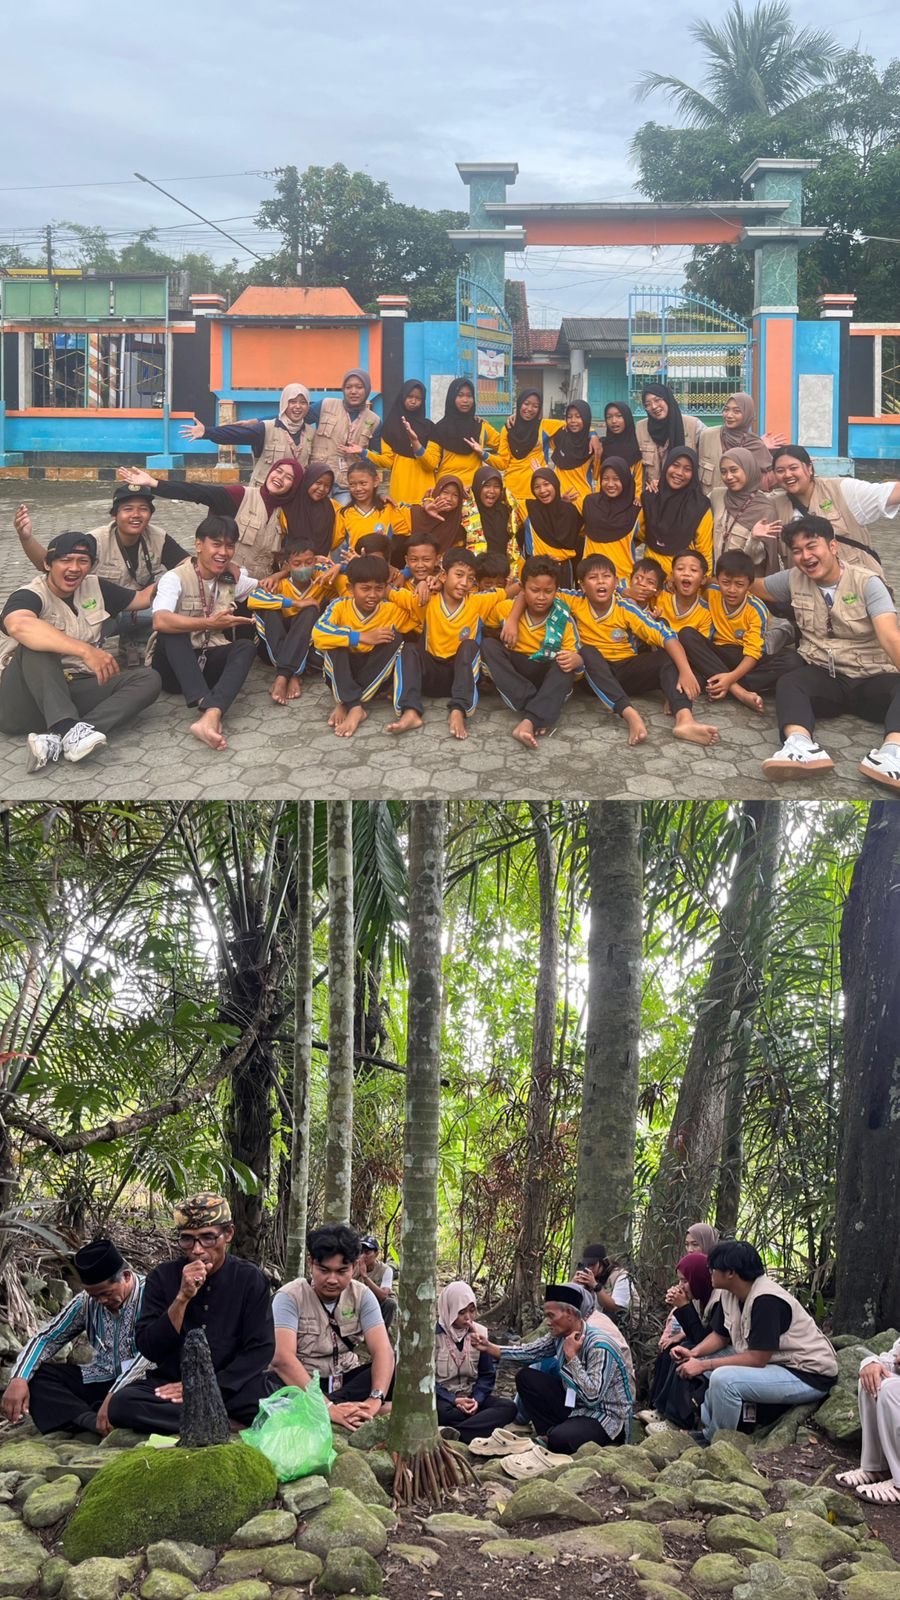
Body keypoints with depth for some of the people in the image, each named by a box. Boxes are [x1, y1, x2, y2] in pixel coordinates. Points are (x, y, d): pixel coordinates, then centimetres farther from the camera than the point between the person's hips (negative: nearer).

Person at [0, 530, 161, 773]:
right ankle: (67, 728, -46)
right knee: (37, 643, -31)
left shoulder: (95, 587, 9)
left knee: (148, 679, -15)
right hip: (24, 702, -6)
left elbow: (142, 598, 26)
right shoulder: (30, 596, -13)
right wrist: (86, 650, -45)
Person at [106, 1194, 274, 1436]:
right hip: (170, 1385, 3)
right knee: (121, 1404, -30)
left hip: (232, 1387, -3)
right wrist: (182, 1298, -20)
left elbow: (261, 1349, -6)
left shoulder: (250, 1279, -2)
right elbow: (148, 1349, -7)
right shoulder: (162, 1277, -1)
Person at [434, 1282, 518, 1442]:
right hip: (443, 1399, -4)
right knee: (441, 1411, -40)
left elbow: (487, 1375, 7)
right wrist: (453, 1400, -22)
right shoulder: (433, 1334, -7)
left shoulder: (480, 1333, 5)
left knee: (509, 1407, -25)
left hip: (471, 1398, 5)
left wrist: (476, 1400, -13)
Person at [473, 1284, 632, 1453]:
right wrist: (489, 1347, -4)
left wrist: (571, 1357, -29)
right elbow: (529, 1351, 4)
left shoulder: (598, 1347, -27)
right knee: (526, 1377, 1)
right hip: (574, 1406, 8)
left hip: (606, 1419, -8)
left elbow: (592, 1397, -34)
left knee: (560, 1440, -35)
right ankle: (549, 1433, 4)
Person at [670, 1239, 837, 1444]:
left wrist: (704, 1365, -24)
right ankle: (707, 1431, 12)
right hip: (776, 1362, 10)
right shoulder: (730, 1295, 1)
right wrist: (694, 1353, -7)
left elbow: (757, 1358, -27)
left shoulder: (765, 1300, -27)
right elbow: (720, 1335, 13)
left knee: (724, 1379, -28)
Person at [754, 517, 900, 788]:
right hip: (822, 676, 2)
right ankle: (801, 746, -62)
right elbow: (750, 586, 24)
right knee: (788, 683, -31)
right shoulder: (794, 579, 6)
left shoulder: (866, 582, -7)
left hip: (871, 678, -2)